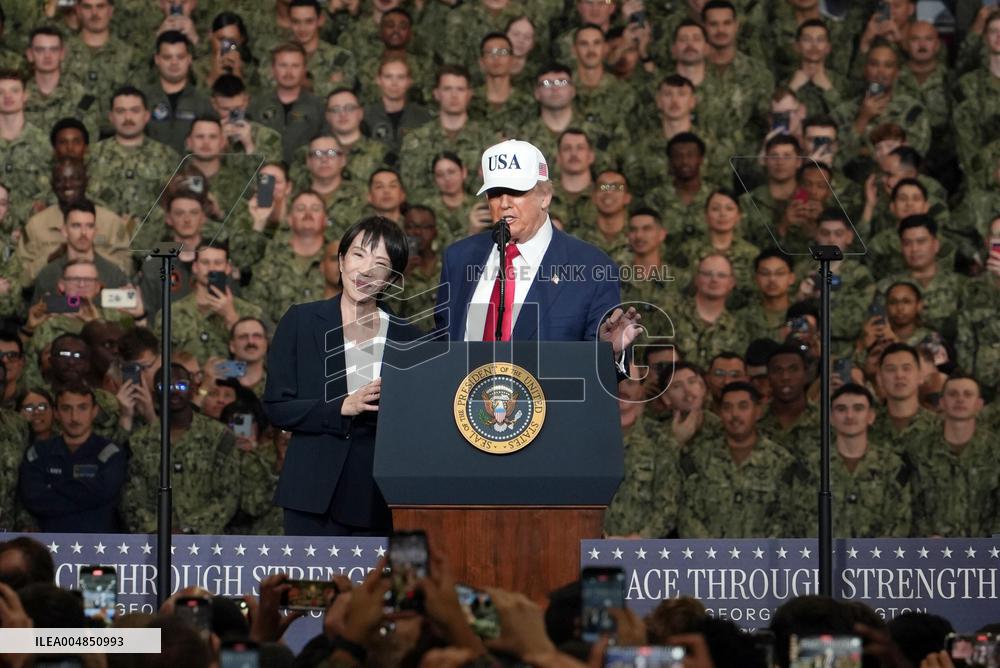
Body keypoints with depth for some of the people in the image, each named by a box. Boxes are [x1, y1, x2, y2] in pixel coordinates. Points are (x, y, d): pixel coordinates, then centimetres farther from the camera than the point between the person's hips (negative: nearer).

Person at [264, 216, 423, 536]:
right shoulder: (301, 322, 5)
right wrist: (343, 408, -13)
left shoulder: (407, 338, 8)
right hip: (315, 494, -2)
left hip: (378, 498, 2)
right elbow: (276, 407, -1)